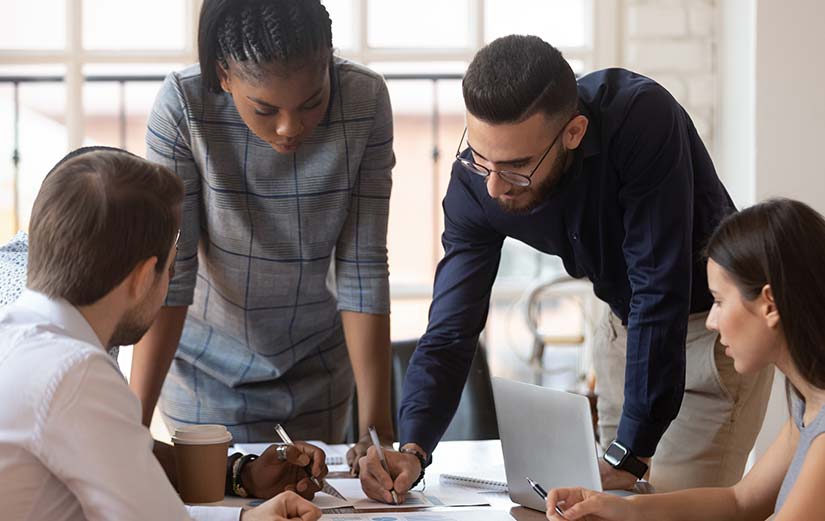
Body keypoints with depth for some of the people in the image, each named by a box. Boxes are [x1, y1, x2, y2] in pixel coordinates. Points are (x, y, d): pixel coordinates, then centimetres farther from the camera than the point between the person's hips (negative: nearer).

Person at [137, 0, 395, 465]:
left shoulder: (366, 101, -20)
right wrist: (135, 423, -29)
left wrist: (377, 422, -21)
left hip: (318, 370, 2)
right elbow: (169, 271, -24)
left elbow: (363, 269, -18)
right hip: (208, 368, -2)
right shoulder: (182, 106, -25)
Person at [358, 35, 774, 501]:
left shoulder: (641, 118, -35)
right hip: (626, 323, 5)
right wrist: (412, 450, -34)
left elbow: (660, 291, -34)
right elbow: (450, 331, -17)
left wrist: (630, 454, -34)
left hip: (713, 319, -5)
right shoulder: (476, 181, -19)